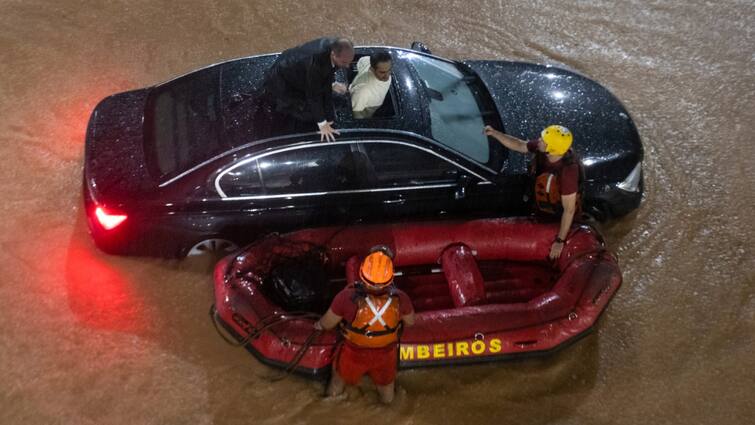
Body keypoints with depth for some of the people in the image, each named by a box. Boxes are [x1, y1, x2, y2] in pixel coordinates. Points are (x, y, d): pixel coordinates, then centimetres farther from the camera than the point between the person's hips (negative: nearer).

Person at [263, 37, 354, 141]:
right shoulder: (315, 62, -42)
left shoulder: (335, 46, -20)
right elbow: (313, 94, -31)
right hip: (280, 81, -8)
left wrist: (332, 84, -6)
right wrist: (322, 123, -25)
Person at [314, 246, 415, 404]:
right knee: (386, 384, 33)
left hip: (354, 354, 0)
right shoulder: (400, 299, -32)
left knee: (338, 381, 33)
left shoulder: (347, 297, -37)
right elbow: (410, 322, -8)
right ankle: (387, 406, 62)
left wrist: (319, 325, 7)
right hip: (386, 355, 0)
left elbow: (327, 324, -17)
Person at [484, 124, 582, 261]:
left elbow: (569, 210, -32)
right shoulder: (541, 148, -23)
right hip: (541, 210, 6)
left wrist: (560, 241, -27)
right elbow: (519, 145, -2)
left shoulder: (568, 171, -40)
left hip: (558, 218, -6)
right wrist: (495, 133, -13)